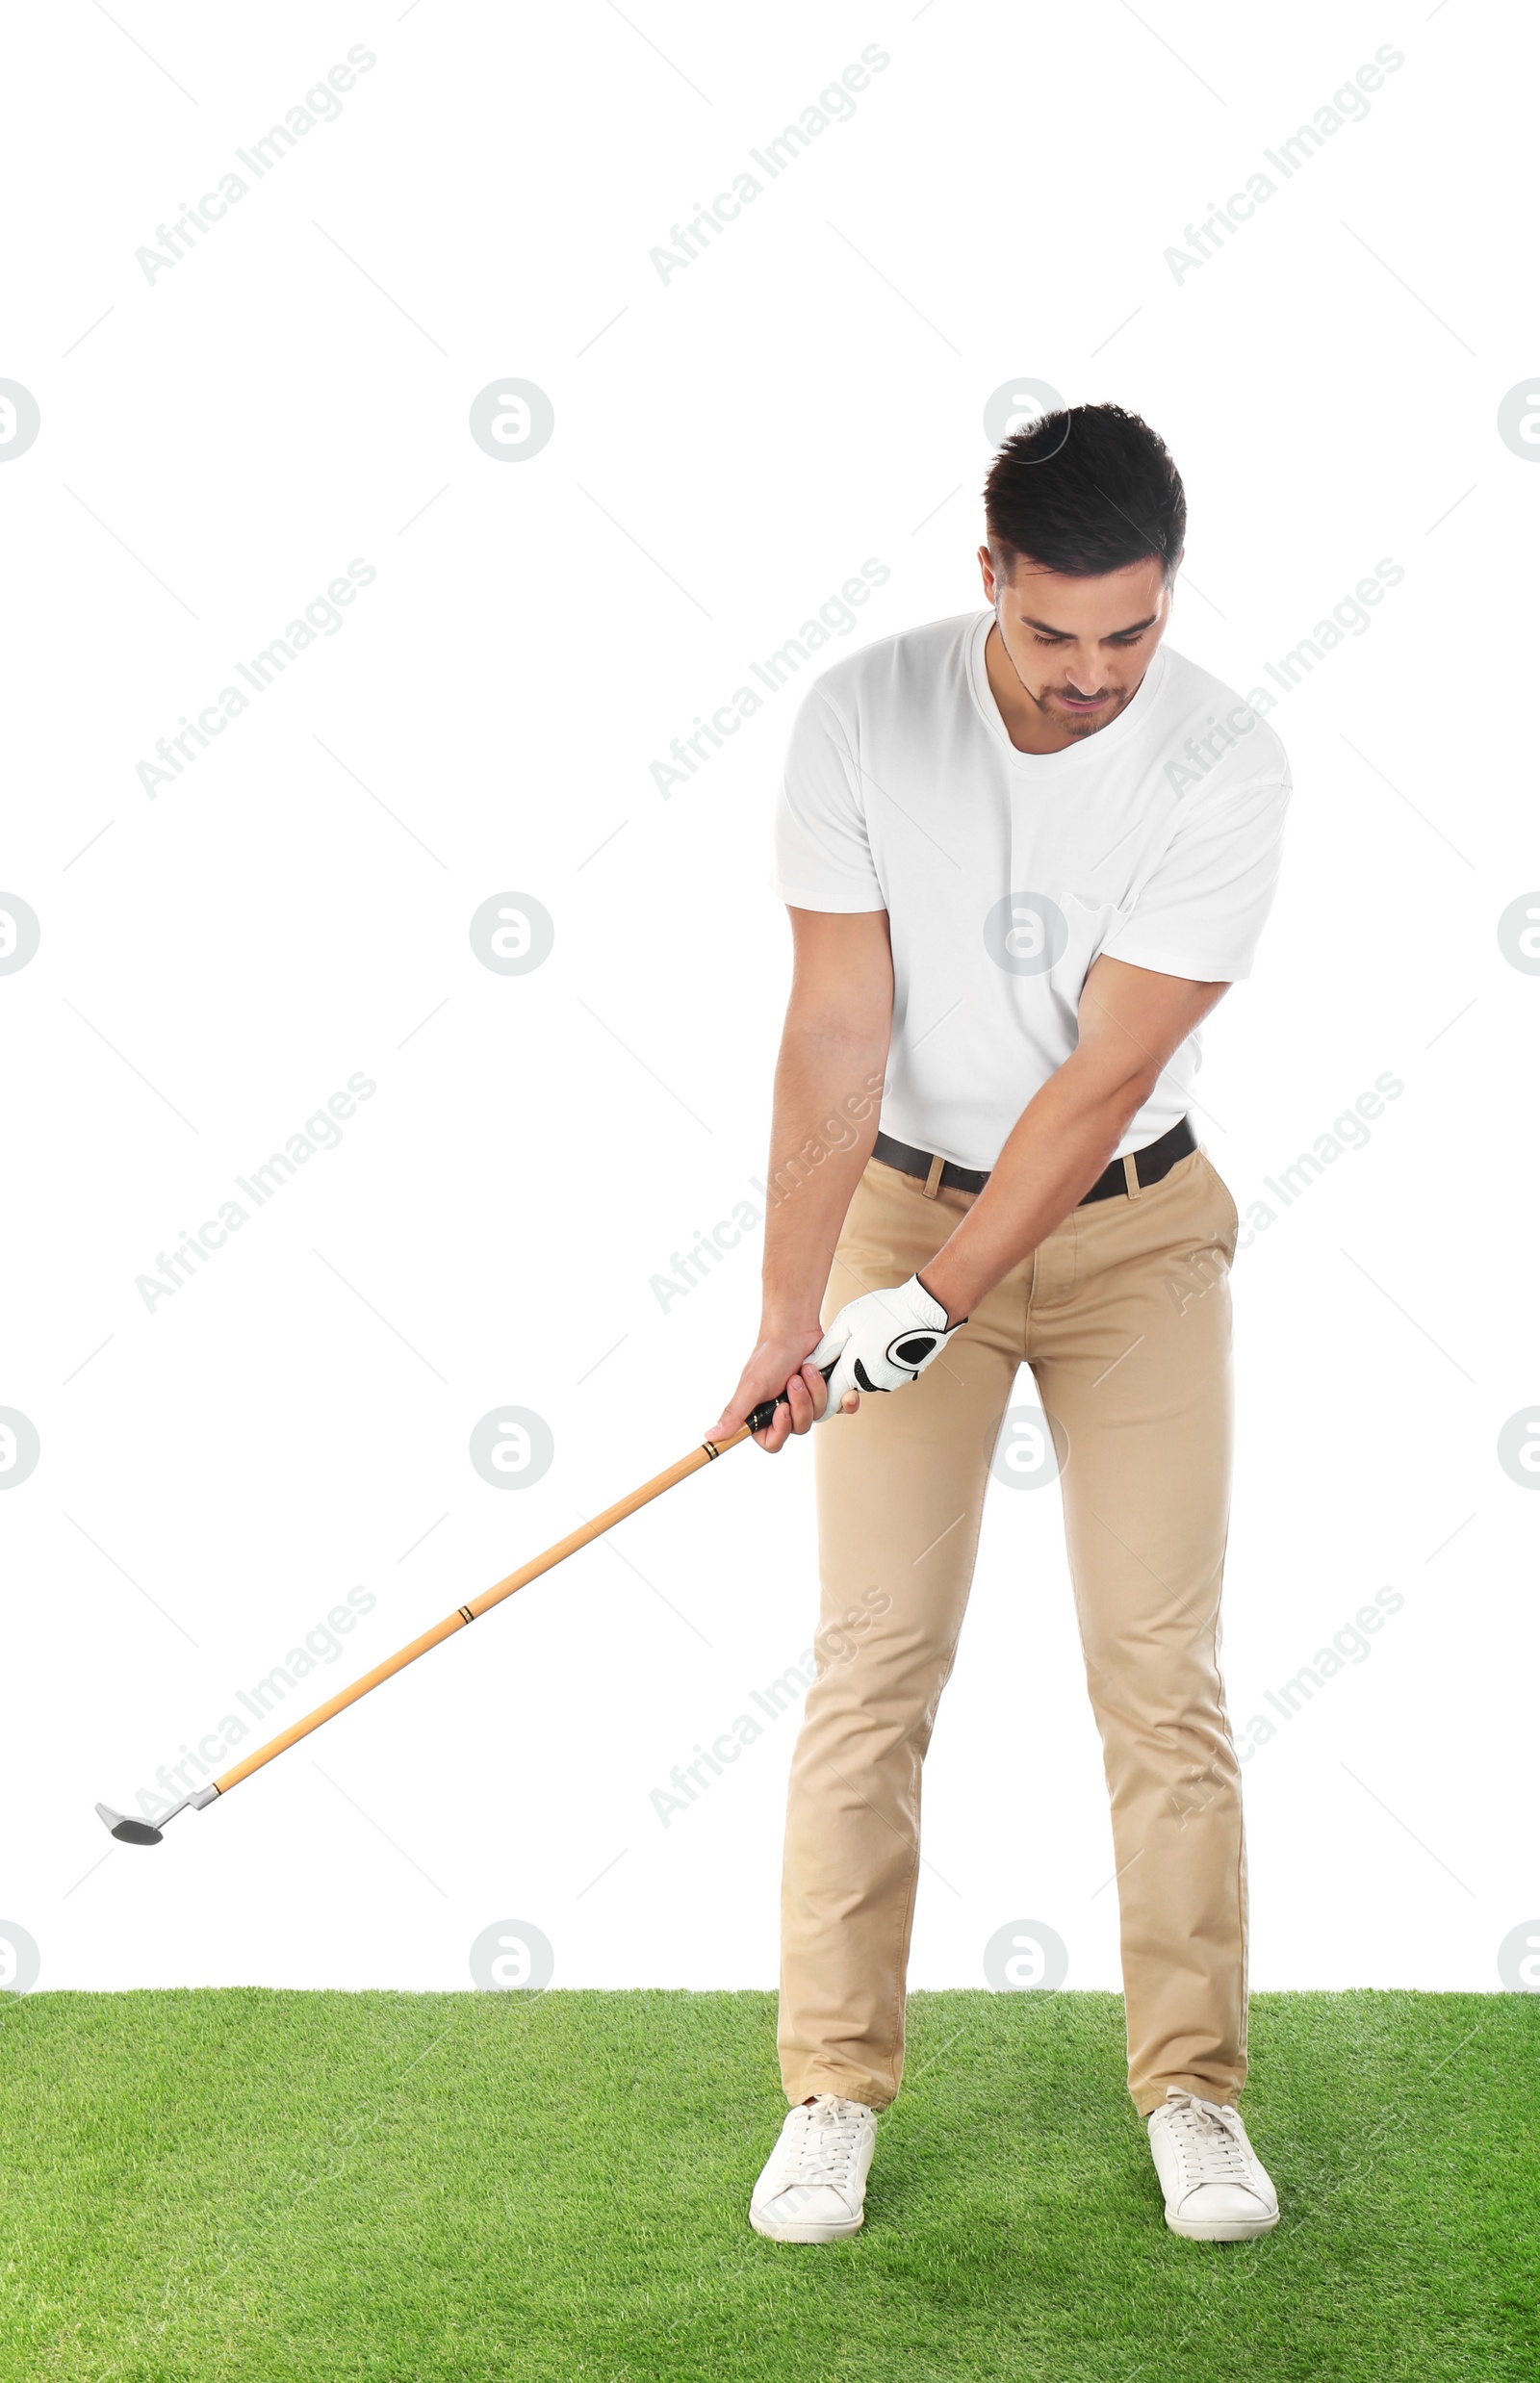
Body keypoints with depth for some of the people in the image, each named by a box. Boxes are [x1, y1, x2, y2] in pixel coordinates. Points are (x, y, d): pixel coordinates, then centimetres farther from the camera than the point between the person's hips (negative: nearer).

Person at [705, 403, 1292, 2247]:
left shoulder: (1226, 767, -17)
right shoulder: (861, 718, -13)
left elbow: (1106, 1076, -19)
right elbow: (837, 1028, -13)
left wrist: (935, 1305, -22)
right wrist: (790, 1304, -19)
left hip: (1133, 1221, 0)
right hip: (907, 1197, 1)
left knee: (1163, 1663, -3)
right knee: (875, 1658, -4)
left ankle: (1193, 2089, 9)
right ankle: (834, 2089, 6)